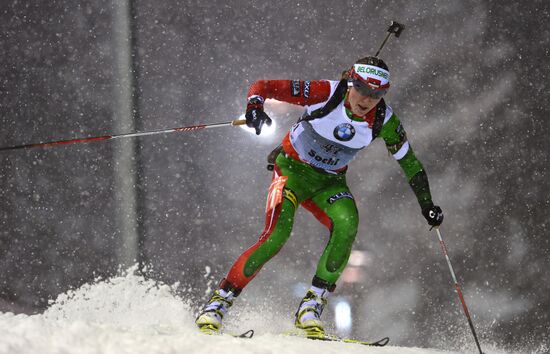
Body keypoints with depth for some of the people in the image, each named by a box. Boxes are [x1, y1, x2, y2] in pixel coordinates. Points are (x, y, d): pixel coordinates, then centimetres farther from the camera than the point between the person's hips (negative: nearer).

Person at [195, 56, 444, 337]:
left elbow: (409, 161, 3)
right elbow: (263, 86, -19)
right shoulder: (324, 93, -22)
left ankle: (311, 306, -21)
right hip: (293, 169, -3)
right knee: (276, 235, -25)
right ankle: (220, 300, -13)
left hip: (330, 182, 3)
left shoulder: (383, 120, -12)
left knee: (347, 224, -28)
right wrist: (255, 106, -41)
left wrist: (426, 204, 1)